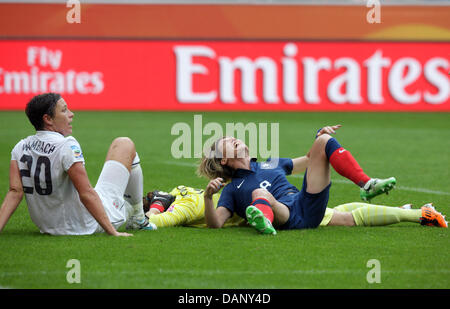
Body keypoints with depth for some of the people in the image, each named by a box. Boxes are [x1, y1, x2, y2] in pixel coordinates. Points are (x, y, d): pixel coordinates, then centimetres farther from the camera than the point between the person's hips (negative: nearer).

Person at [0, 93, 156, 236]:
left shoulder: (20, 148, -4)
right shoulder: (67, 146, -23)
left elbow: (15, 192, -12)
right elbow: (86, 194, -26)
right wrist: (113, 233, -23)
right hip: (88, 226, -7)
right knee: (125, 145, 9)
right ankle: (138, 220, 22)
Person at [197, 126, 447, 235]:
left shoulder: (270, 164, 33)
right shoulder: (232, 189, 16)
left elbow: (307, 162, 44)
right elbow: (215, 223, 1)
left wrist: (320, 140, 25)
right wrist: (209, 196, -18)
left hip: (309, 206, 5)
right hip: (286, 218, -5)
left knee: (324, 141, 3)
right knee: (260, 193, -38)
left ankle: (367, 186, -10)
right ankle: (264, 221, -73)